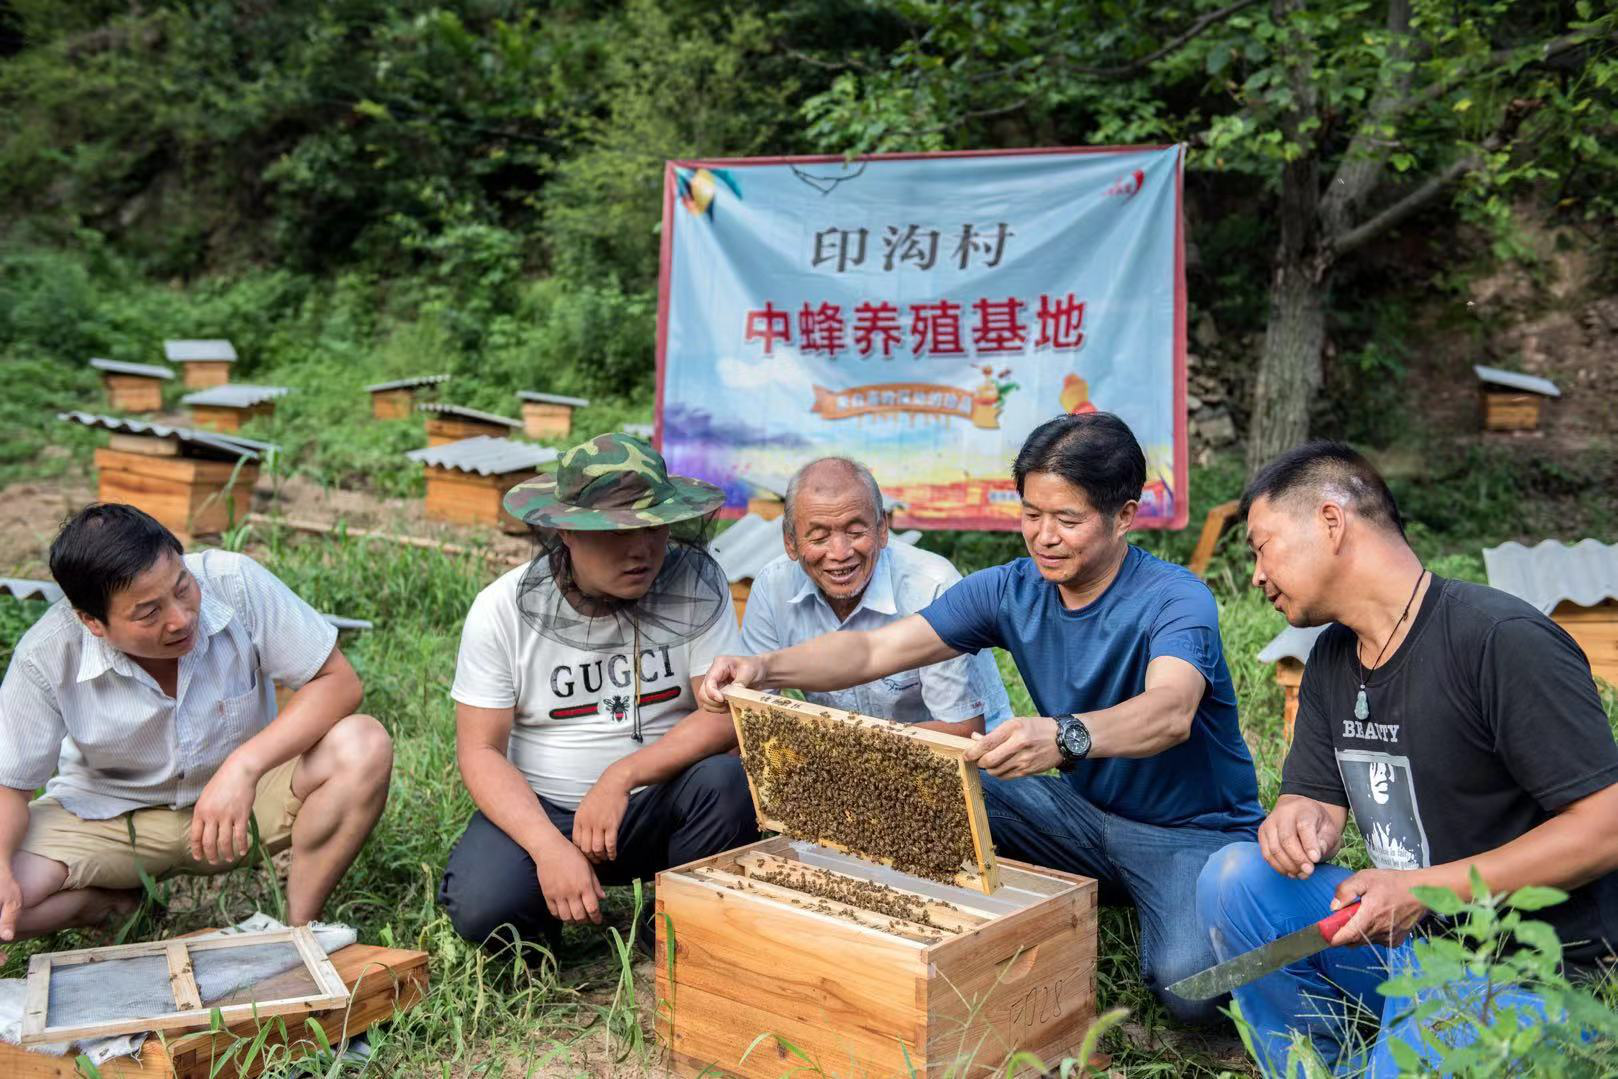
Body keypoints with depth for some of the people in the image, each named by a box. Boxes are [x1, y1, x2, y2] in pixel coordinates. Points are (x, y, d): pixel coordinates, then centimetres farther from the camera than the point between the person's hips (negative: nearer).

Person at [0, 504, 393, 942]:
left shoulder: (233, 582, -26)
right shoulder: (46, 656, -22)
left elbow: (338, 681, -22)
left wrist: (244, 766, -36)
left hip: (244, 792, 0)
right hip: (109, 814, 1)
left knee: (364, 746, -29)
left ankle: (297, 930, -15)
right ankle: (129, 904, 4)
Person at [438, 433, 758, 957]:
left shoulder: (695, 582, -11)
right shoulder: (503, 608, -10)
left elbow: (725, 715, -15)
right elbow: (480, 750, -10)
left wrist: (621, 777, -28)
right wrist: (550, 847, -25)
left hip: (656, 804, 1)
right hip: (539, 808, 0)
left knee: (725, 778, -30)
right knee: (481, 907, -28)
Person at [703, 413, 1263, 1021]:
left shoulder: (1175, 600, -21)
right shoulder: (1012, 591, -5)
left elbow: (1171, 711, -42)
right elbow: (873, 650, -12)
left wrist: (1065, 736, -63)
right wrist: (765, 669, -29)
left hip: (1196, 832, -4)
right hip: (1087, 810, 5)